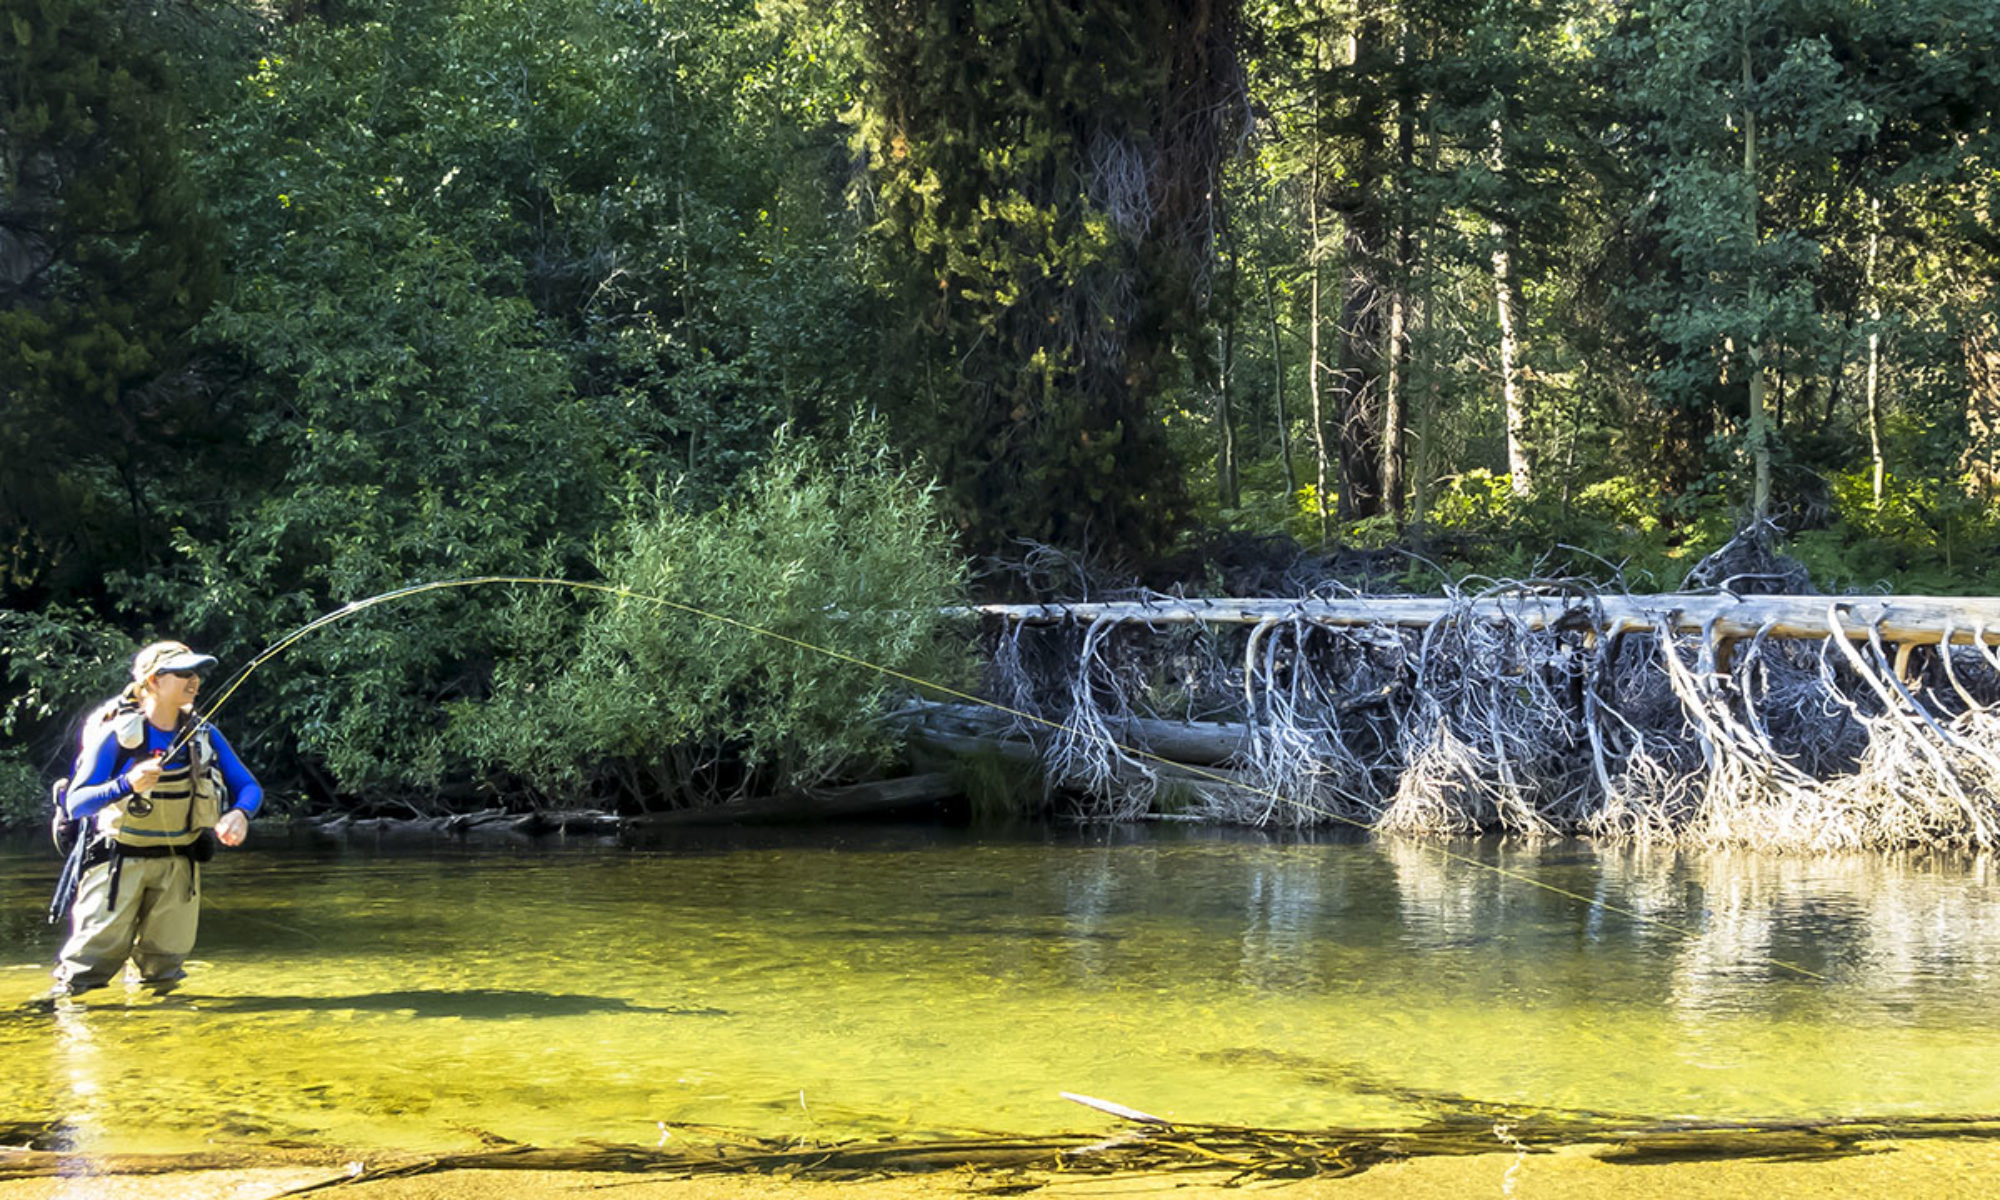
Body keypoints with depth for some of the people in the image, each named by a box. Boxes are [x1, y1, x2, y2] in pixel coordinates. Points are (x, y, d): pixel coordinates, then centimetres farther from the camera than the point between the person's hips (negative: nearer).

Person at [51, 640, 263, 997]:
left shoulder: (205, 736, 0)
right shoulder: (116, 734, -13)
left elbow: (249, 787, 3)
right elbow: (75, 803, -17)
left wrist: (240, 814, -21)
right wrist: (126, 785, -35)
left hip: (179, 866, 4)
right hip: (119, 858, -4)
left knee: (164, 973, 7)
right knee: (91, 960, -12)